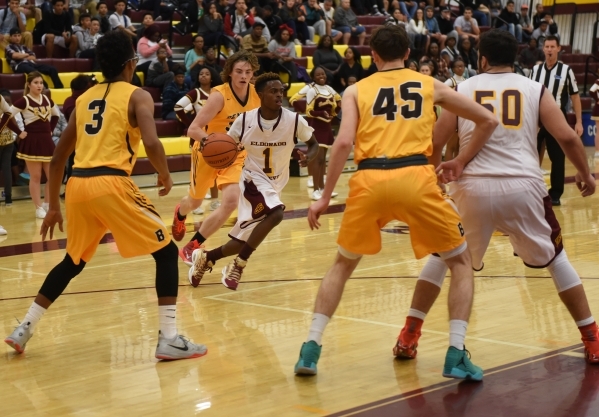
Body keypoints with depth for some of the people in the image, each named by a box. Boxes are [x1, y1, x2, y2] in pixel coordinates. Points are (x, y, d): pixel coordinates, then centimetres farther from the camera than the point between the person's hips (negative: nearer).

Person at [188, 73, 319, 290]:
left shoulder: (294, 120, -13)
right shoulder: (245, 120, -13)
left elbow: (314, 143, 0)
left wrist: (308, 156, -22)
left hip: (276, 184, 4)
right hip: (254, 179, -4)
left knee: (243, 241, 5)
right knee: (275, 213, -33)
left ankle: (205, 257, 34)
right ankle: (238, 265, -18)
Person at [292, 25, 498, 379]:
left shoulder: (356, 90, 17)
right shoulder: (431, 85, 20)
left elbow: (344, 142, 2)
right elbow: (488, 121, 20)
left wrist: (325, 198, 7)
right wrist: (462, 162, 29)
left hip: (369, 181, 1)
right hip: (416, 178, -1)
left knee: (343, 264, 24)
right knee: (461, 261, 17)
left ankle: (311, 348, 15)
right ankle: (456, 354, 5)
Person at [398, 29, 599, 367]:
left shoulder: (463, 89, 12)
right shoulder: (536, 90, 11)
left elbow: (436, 141, 11)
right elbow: (567, 137, 2)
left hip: (473, 187, 0)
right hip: (523, 187, 0)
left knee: (443, 256, 22)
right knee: (556, 259, 20)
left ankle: (409, 337, 18)